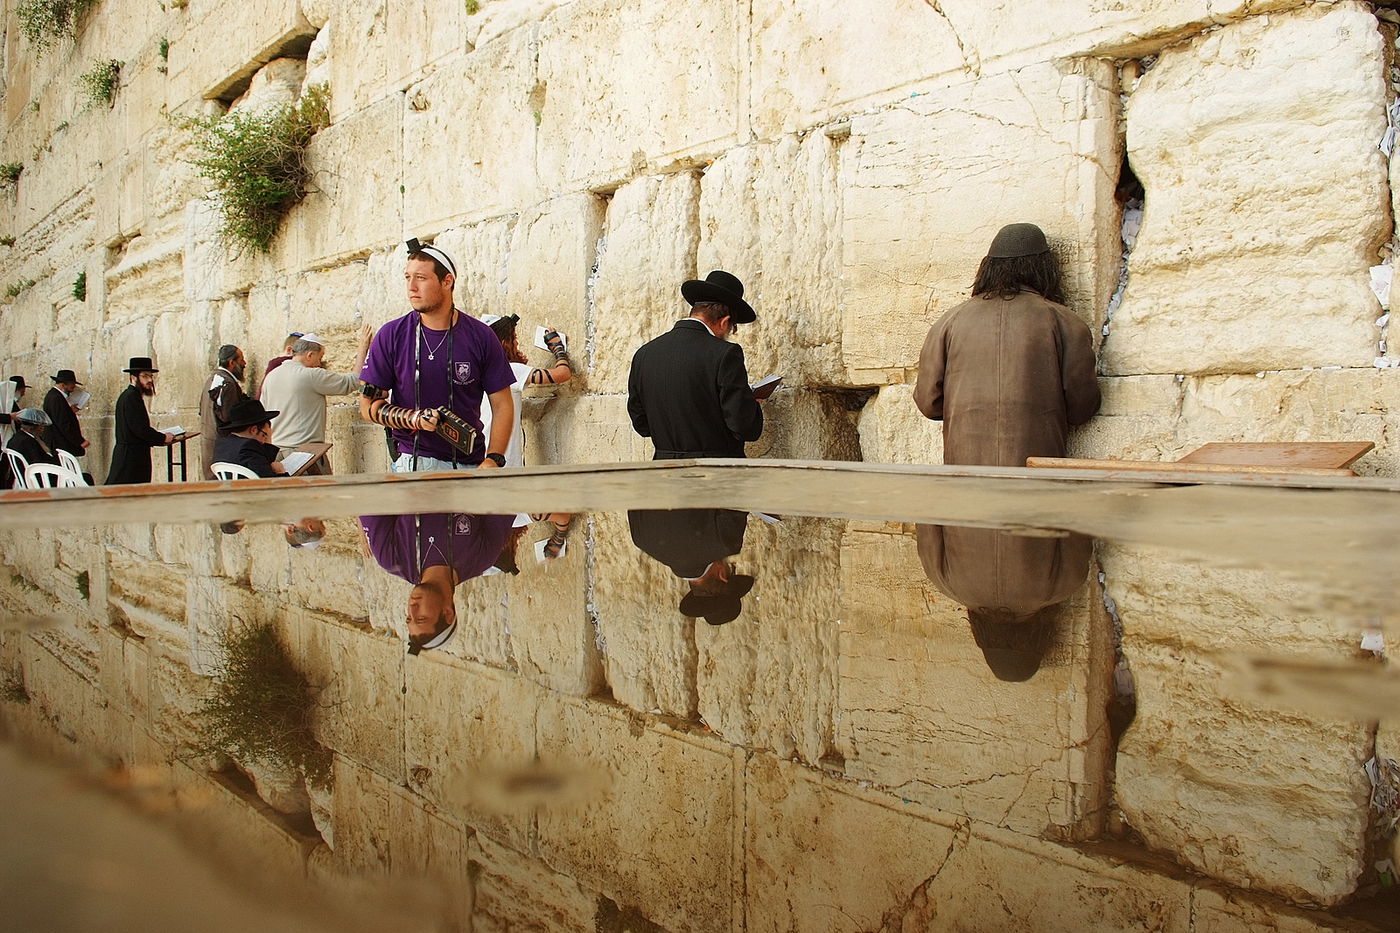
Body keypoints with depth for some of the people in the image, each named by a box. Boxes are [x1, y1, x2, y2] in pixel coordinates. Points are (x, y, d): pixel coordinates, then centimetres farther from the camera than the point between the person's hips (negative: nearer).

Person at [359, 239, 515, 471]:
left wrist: (493, 461, -9)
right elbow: (369, 405, 4)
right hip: (412, 461, 0)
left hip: (470, 465, 0)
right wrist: (414, 419, -14)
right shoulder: (391, 335, 1)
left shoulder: (481, 337, 1)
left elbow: (502, 405, 3)